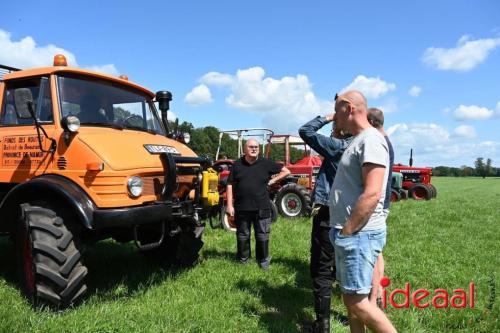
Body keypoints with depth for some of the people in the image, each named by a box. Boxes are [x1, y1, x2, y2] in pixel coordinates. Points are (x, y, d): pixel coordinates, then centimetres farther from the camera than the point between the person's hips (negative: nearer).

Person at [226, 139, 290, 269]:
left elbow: (286, 171, 8)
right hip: (242, 208, 1)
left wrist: (273, 180, -1)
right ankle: (243, 260, 27)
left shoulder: (266, 163, 0)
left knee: (262, 236, 7)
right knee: (242, 236, 12)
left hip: (262, 208, 0)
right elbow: (230, 185, 2)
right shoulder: (237, 165, 2)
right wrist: (229, 205, -4)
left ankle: (263, 260, 23)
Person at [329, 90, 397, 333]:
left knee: (356, 301, -4)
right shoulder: (357, 141, 17)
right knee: (350, 298, 16)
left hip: (359, 234, -9)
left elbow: (372, 195, -22)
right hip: (349, 233, 9)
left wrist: (347, 231, -18)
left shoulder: (371, 140, -14)